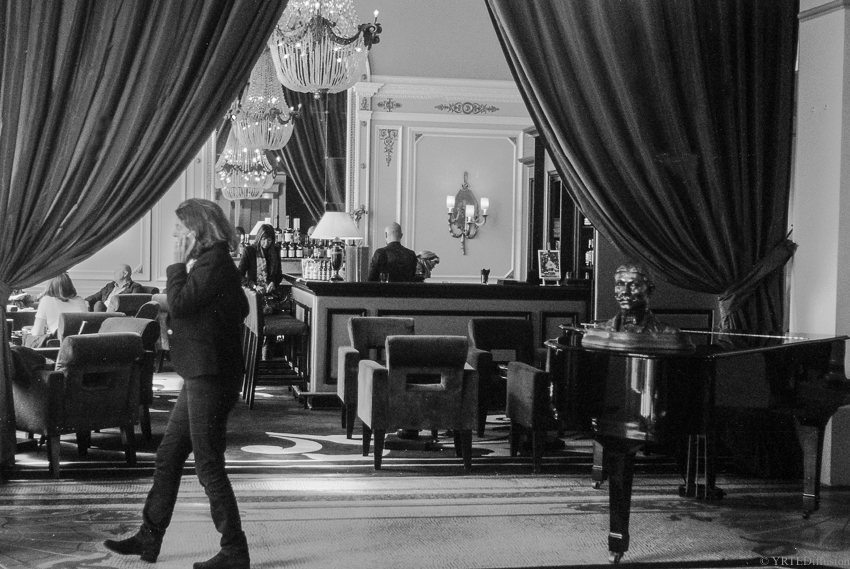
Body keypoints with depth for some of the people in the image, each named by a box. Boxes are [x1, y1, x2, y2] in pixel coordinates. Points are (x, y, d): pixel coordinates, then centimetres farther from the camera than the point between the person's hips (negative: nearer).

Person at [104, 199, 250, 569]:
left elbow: (179, 304, -21)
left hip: (210, 376, -11)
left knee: (208, 464, -5)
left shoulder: (214, 263, -16)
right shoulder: (212, 261, 15)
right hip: (200, 374, 11)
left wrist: (178, 262, -11)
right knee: (168, 456, 15)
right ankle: (149, 538, 24)